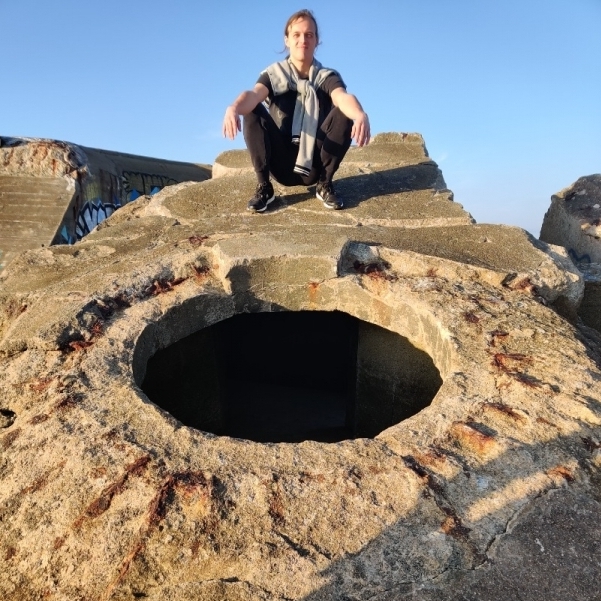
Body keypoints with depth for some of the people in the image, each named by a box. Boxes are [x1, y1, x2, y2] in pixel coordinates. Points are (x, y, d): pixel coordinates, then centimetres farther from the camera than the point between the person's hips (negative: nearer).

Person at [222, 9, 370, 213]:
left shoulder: (327, 76, 3)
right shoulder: (274, 74, 3)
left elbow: (343, 97, -21)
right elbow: (253, 94, -20)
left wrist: (361, 114, -45)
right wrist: (233, 108, -45)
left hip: (314, 165, 0)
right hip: (281, 164, 0)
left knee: (344, 114, -21)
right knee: (252, 111, -20)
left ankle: (324, 184, -9)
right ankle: (264, 187, -14)